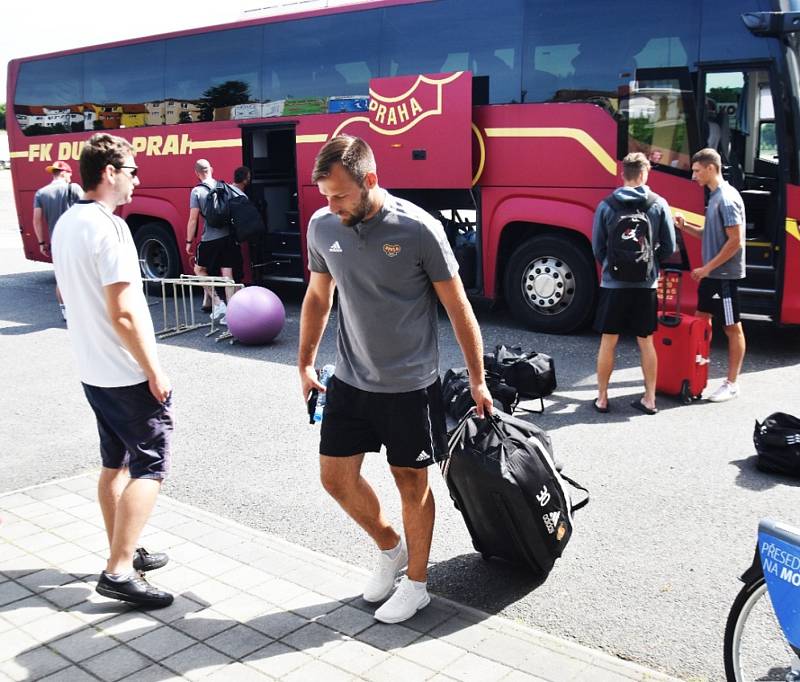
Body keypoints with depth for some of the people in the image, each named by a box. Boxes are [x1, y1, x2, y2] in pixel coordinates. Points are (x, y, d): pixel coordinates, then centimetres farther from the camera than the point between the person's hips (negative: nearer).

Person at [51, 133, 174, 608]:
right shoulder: (110, 228, -21)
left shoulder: (66, 224, 9)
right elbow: (123, 312, -24)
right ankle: (119, 572, -3)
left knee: (115, 464, 17)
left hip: (92, 370, 9)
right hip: (128, 374, -9)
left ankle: (124, 553, 28)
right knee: (150, 467, -2)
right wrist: (155, 371, -18)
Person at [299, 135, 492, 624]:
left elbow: (458, 308, -10)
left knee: (412, 483, 8)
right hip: (350, 382, 5)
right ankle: (391, 549, 35)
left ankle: (417, 583, 28)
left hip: (410, 386, -5)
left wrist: (477, 381, -6)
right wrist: (306, 364, 15)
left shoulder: (417, 229, -17)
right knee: (336, 477, 8)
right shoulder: (323, 226, -2)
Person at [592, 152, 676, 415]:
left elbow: (597, 247, 2)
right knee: (646, 342, 11)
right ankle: (649, 399, 16)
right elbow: (668, 247, 1)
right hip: (646, 285, 1)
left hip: (613, 284, -1)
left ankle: (602, 398, 14)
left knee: (608, 342, 8)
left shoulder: (606, 205, -4)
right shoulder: (659, 205, -2)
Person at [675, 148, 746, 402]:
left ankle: (732, 383, 8)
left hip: (726, 274, -9)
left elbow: (735, 241, -21)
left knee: (732, 328, 0)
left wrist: (707, 268, -19)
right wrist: (685, 227, 4)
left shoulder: (728, 198, -17)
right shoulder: (714, 196, 11)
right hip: (711, 273, 9)